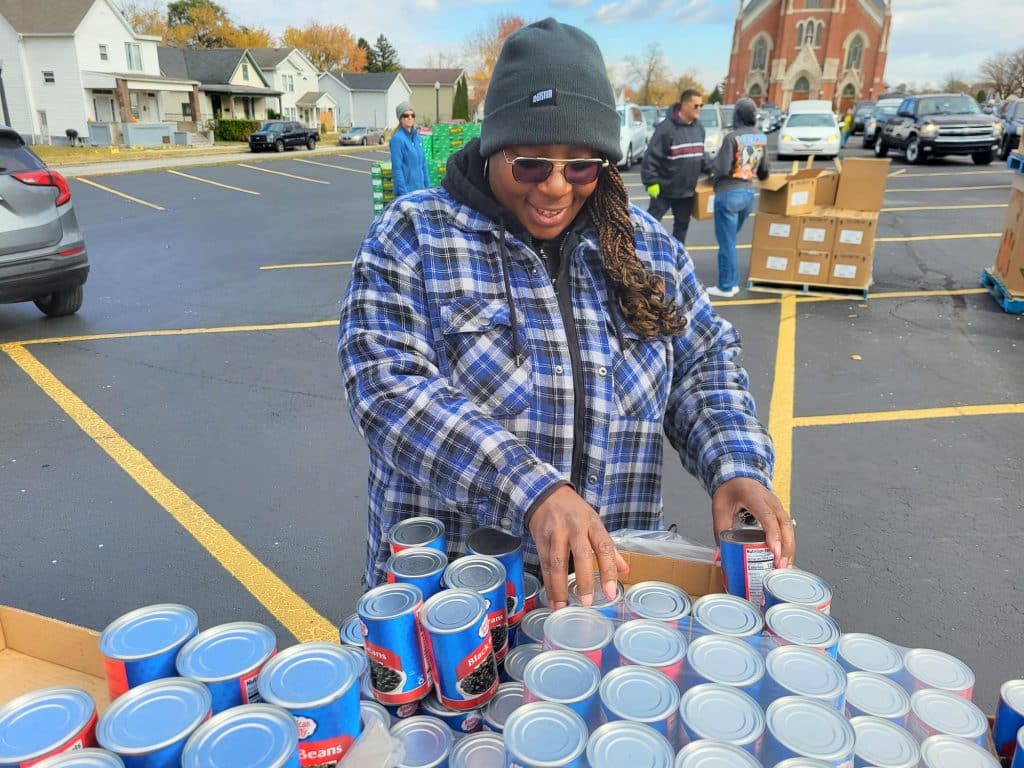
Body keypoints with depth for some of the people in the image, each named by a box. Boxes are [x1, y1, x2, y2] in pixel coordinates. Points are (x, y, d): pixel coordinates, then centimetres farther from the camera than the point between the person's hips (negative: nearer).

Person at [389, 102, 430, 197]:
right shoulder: (397, 139, -11)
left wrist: (427, 186, 11)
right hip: (406, 190, -7)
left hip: (420, 189, 7)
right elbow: (397, 168, -15)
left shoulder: (418, 137, 10)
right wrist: (403, 193, -18)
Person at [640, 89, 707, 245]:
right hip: (664, 189, -7)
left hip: (687, 190, 7)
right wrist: (651, 182, -21)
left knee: (682, 226, 15)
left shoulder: (699, 127, 6)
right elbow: (651, 157, -19)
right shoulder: (667, 127, -18)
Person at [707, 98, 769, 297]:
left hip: (729, 194, -7)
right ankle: (732, 282, 22)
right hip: (748, 193, 7)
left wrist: (712, 163, 6)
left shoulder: (732, 137, -15)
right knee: (730, 240, 18)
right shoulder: (762, 138, 6)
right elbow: (764, 170, 15)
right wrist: (759, 178, 37)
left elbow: (722, 169, -16)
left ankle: (726, 286, 8)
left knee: (726, 242, 1)